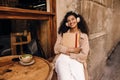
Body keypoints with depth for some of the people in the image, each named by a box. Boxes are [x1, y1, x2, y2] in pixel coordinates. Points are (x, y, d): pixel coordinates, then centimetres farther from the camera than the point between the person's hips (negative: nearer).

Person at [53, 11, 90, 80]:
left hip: (76, 60, 0)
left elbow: (84, 55, -1)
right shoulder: (62, 33, 13)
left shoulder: (84, 36, 7)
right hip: (62, 59, 1)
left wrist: (69, 53, -5)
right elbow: (56, 48, 1)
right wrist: (71, 49, -8)